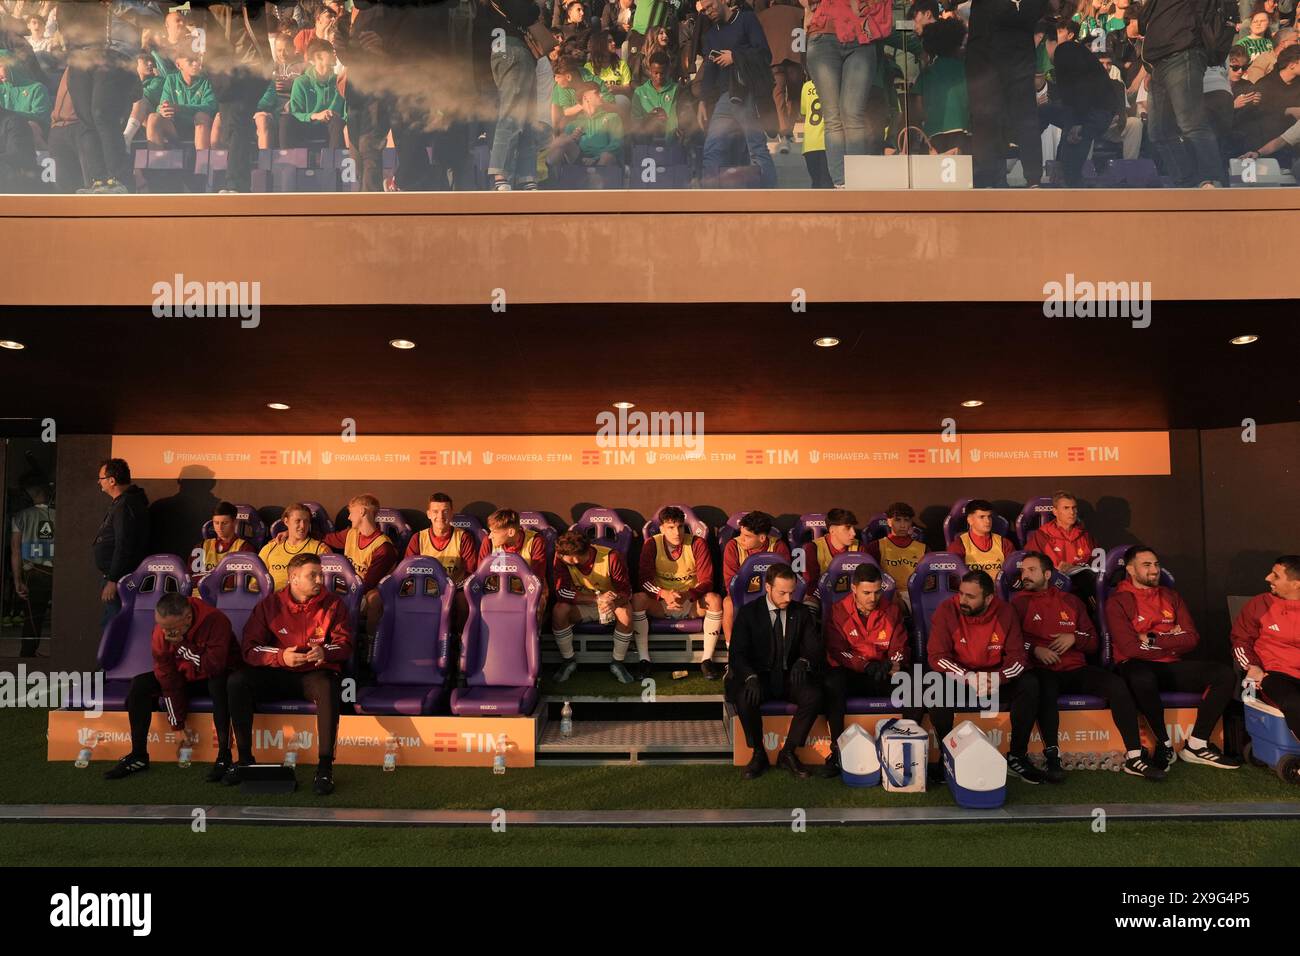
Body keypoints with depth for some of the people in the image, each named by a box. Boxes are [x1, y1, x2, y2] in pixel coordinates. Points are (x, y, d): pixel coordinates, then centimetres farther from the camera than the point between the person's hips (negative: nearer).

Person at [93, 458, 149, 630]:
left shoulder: (125, 505, -19)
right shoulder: (120, 502, 17)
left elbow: (123, 547, -24)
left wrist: (113, 580, -23)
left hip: (120, 578, -11)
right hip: (112, 575, 11)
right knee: (108, 626, 15)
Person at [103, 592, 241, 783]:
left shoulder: (215, 621, -31)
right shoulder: (161, 632, -14)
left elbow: (215, 665, -38)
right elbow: (168, 680, -10)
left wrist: (182, 647, -30)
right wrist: (178, 722, -8)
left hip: (216, 676, -5)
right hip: (185, 678, 5)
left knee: (219, 684, -38)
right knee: (140, 685, -12)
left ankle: (224, 756, -32)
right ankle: (138, 755, -2)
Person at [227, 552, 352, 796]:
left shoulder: (333, 604, 2)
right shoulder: (270, 604, 2)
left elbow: (346, 644, -1)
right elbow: (249, 648, -3)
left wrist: (325, 651, -23)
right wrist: (280, 656, -20)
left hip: (315, 674, -2)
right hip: (277, 674, 2)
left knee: (328, 688, -37)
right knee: (237, 681, -23)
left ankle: (325, 766, -30)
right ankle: (244, 758, -10)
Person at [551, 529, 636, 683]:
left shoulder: (611, 557, -23)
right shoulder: (561, 558, -19)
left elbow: (626, 591, -22)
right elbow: (562, 592, -26)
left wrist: (614, 602, -47)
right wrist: (597, 598, -37)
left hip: (610, 604, -1)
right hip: (581, 607, 1)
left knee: (626, 611, -33)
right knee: (559, 610, -29)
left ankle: (617, 662, -14)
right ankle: (568, 660, -8)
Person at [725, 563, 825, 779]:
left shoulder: (801, 613, 6)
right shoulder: (748, 612, -1)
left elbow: (816, 648, 0)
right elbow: (737, 653, -8)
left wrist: (804, 661, -25)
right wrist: (751, 677, -29)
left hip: (791, 676, 2)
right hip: (760, 676, -2)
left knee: (814, 696, -29)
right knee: (744, 698, -34)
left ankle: (788, 753, -11)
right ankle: (758, 754, -10)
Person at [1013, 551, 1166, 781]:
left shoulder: (1070, 601, 20)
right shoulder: (1019, 602, 10)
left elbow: (1093, 641, 19)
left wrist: (1074, 637, -1)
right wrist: (1034, 649, -15)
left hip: (1075, 669, 4)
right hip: (1042, 670, -4)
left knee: (1116, 683, -22)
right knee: (1046, 687, -39)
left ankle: (1134, 757, -19)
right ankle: (1052, 756, -31)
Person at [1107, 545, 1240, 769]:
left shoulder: (1171, 596, 16)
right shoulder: (1118, 602, -3)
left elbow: (1192, 639, 5)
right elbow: (1130, 648, -15)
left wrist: (1153, 639, -8)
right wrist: (1172, 641, -4)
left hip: (1172, 667, 6)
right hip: (1140, 667, -6)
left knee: (1224, 673, -15)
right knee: (1142, 678, -41)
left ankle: (1196, 745, -10)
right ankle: (1164, 744, -18)